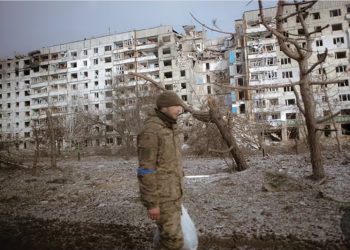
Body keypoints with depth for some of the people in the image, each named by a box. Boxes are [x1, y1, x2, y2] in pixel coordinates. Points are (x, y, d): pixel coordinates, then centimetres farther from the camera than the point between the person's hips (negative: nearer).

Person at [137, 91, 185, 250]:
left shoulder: (168, 130, 11)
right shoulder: (150, 131, -21)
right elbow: (145, 170, -22)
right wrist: (152, 203, -20)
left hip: (169, 190, 9)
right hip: (160, 195, -9)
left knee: (170, 234, 19)